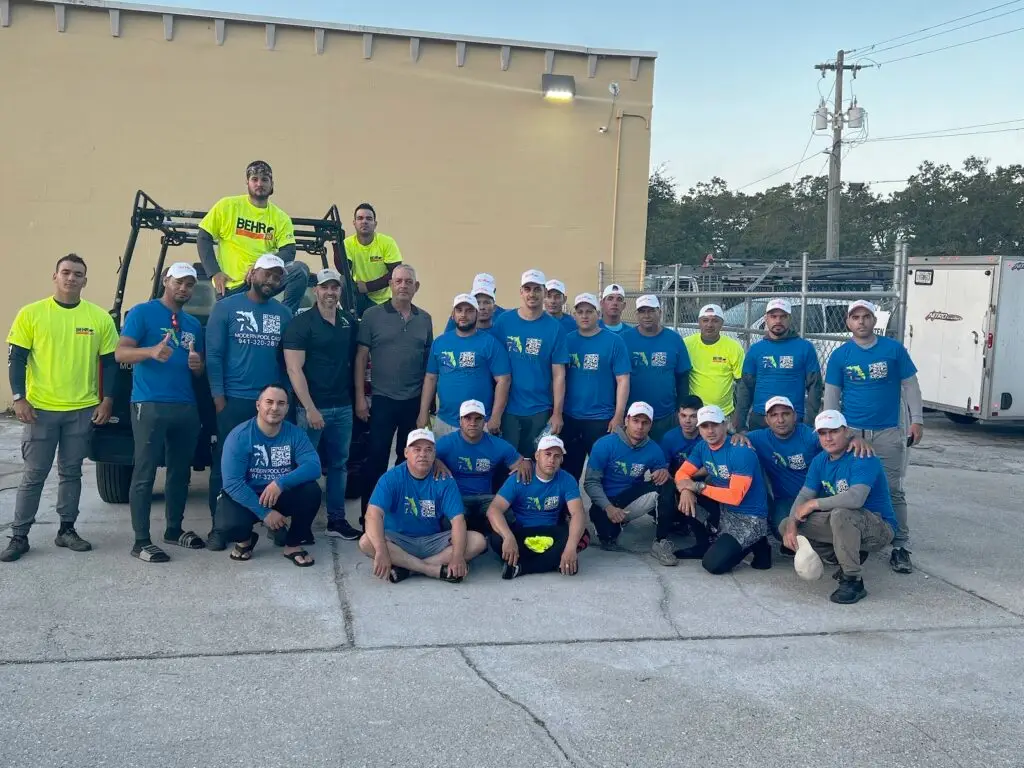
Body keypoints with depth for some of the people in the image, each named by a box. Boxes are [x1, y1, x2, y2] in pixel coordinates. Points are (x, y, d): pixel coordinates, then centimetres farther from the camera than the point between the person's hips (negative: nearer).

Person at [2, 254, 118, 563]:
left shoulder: (100, 317, 2)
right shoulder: (31, 313, -2)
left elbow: (110, 362, 6)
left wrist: (107, 400, -2)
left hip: (83, 410, 2)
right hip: (40, 409, -2)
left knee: (71, 473, 11)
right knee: (33, 475, 3)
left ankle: (67, 530, 23)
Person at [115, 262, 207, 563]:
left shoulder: (194, 324, 18)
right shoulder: (142, 312, -1)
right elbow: (120, 353, -10)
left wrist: (197, 366, -3)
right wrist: (151, 351, -29)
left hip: (187, 407, 7)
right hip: (150, 405, -7)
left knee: (180, 472, 13)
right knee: (145, 474, -6)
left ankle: (174, 530, 25)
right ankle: (141, 541, -3)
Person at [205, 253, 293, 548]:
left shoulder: (284, 313, 9)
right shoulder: (226, 307, 1)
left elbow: (288, 360, 8)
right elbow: (213, 355, -2)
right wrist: (219, 397, -8)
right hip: (234, 400, -2)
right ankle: (219, 526, 10)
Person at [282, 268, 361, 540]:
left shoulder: (350, 322, 8)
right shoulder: (301, 323, -7)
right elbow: (294, 369, -12)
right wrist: (310, 408, -16)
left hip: (343, 407, 5)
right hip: (311, 407, -5)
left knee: (339, 464, 11)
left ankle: (336, 520, 20)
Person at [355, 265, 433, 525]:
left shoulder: (424, 319, 7)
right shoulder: (373, 315, -2)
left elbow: (429, 362, 11)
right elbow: (361, 358, -2)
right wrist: (360, 397, -7)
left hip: (415, 401, 3)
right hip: (383, 399, -3)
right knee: (376, 459, -1)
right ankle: (368, 517, 9)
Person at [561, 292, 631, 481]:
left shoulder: (614, 342, -3)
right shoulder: (566, 340, 5)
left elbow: (622, 380, -4)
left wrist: (618, 416, -8)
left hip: (601, 419, -3)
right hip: (569, 417, 3)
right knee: (568, 470, 12)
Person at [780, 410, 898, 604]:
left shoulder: (863, 458, -21)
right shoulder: (820, 461, 5)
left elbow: (855, 498, -35)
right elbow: (804, 495, 2)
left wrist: (814, 504, -24)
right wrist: (791, 526, -17)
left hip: (880, 527, -8)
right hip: (844, 524, 9)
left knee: (840, 515, -40)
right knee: (785, 527, 0)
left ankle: (853, 581, -25)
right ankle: (853, 557, 6)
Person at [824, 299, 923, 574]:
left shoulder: (894, 349, 0)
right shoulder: (840, 355, 2)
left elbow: (910, 385, 5)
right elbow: (831, 395, 4)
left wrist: (917, 419, -1)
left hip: (888, 433, -1)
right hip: (850, 432, 1)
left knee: (893, 490, 0)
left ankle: (900, 546, 6)